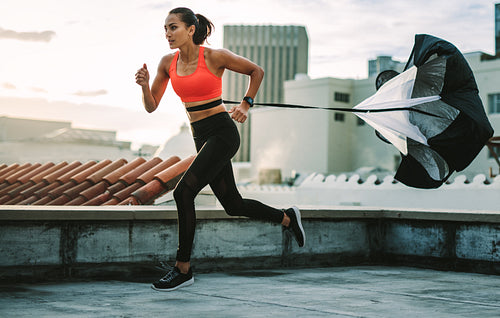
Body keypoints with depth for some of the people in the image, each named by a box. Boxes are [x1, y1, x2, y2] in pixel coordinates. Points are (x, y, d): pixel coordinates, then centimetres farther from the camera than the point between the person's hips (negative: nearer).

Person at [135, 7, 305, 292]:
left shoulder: (215, 57, -11)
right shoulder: (168, 63, 4)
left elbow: (257, 71, 2)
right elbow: (151, 107, 6)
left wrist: (246, 105, -4)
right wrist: (145, 84, -12)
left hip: (222, 133, -7)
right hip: (201, 137, 7)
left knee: (183, 191, -19)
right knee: (233, 204, 14)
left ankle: (183, 269, -8)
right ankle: (287, 218, 39)